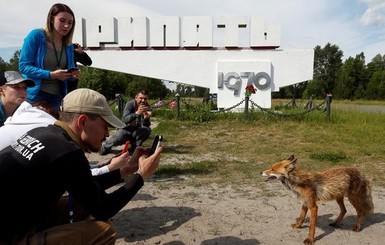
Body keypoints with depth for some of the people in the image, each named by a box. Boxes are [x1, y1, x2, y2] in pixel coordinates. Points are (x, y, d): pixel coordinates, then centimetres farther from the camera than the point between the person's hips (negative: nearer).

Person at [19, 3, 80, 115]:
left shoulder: (69, 46, 8)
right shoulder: (36, 35, -7)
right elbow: (24, 66, -12)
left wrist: (73, 75, -11)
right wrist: (51, 74, -24)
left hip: (57, 97, 5)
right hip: (35, 94, -5)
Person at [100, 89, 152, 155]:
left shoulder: (147, 108, -7)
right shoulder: (130, 104, -16)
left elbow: (146, 125, -18)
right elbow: (125, 120, -33)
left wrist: (146, 118, -41)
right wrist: (137, 113, -50)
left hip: (137, 132, 3)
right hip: (126, 129, -3)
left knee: (147, 130, -26)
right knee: (116, 139, -31)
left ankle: (134, 148, -9)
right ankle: (106, 147, 3)